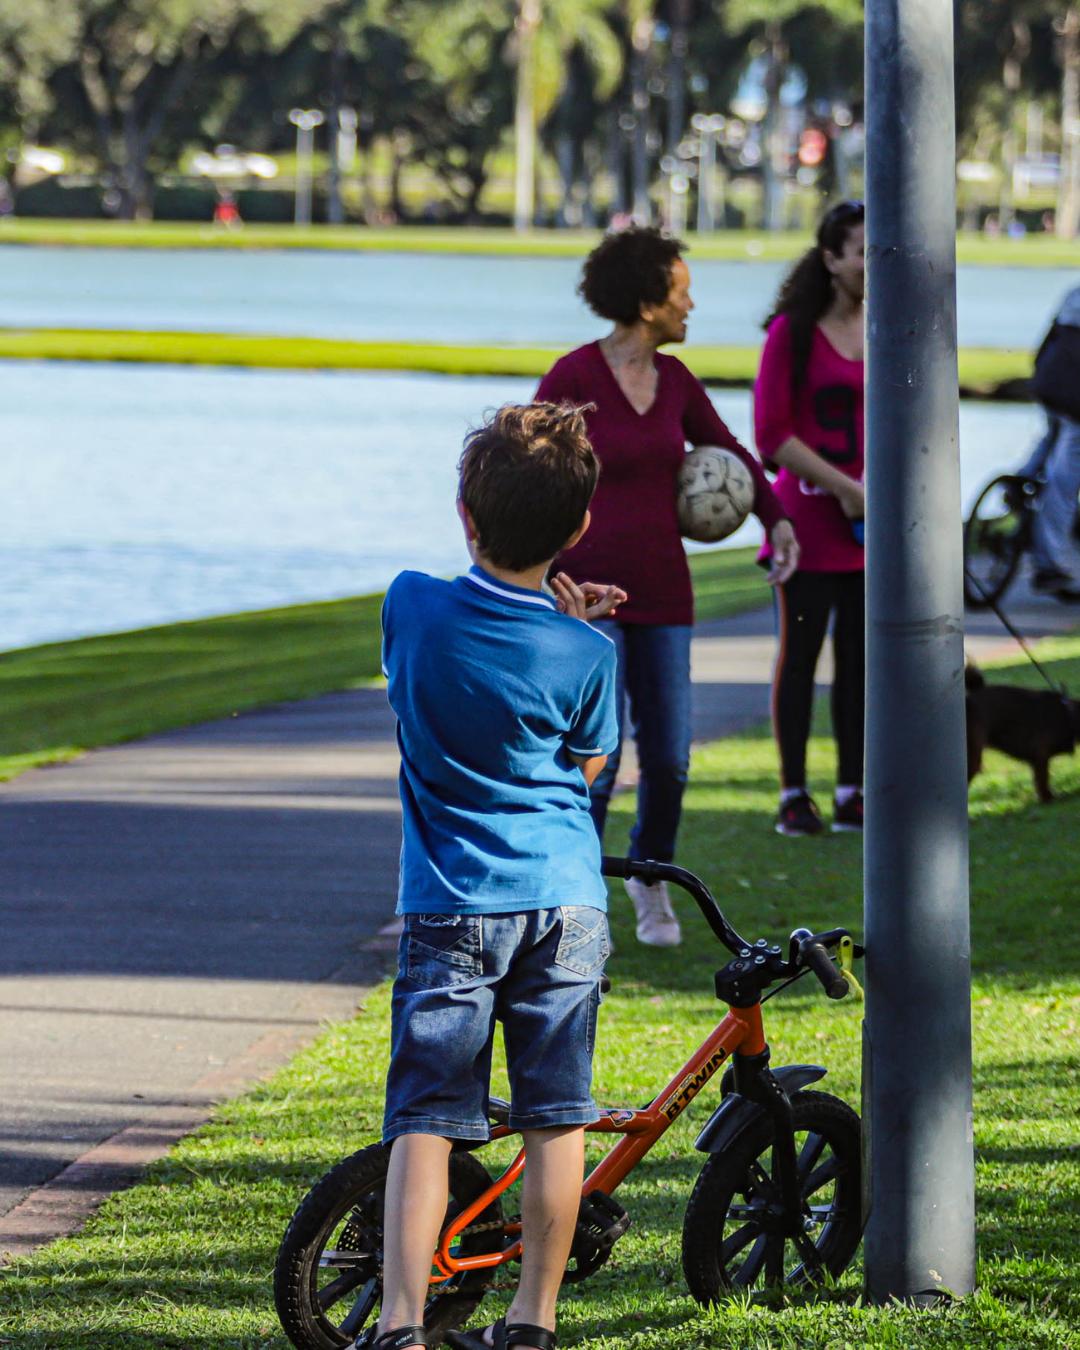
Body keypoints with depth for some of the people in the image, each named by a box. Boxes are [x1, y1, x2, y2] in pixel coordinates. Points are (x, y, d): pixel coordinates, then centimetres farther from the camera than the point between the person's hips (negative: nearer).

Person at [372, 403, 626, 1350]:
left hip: (453, 907, 0)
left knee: (424, 1122, -1)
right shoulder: (584, 654, -8)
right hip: (565, 900, 0)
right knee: (557, 1122, 9)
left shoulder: (414, 607, -7)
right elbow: (587, 766, 7)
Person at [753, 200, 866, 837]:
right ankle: (794, 795, 8)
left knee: (861, 658, 8)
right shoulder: (793, 332, -7)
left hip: (875, 523, 4)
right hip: (810, 518, -4)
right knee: (800, 653, 2)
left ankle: (853, 794, 14)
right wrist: (846, 489, -13)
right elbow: (772, 435, -10)